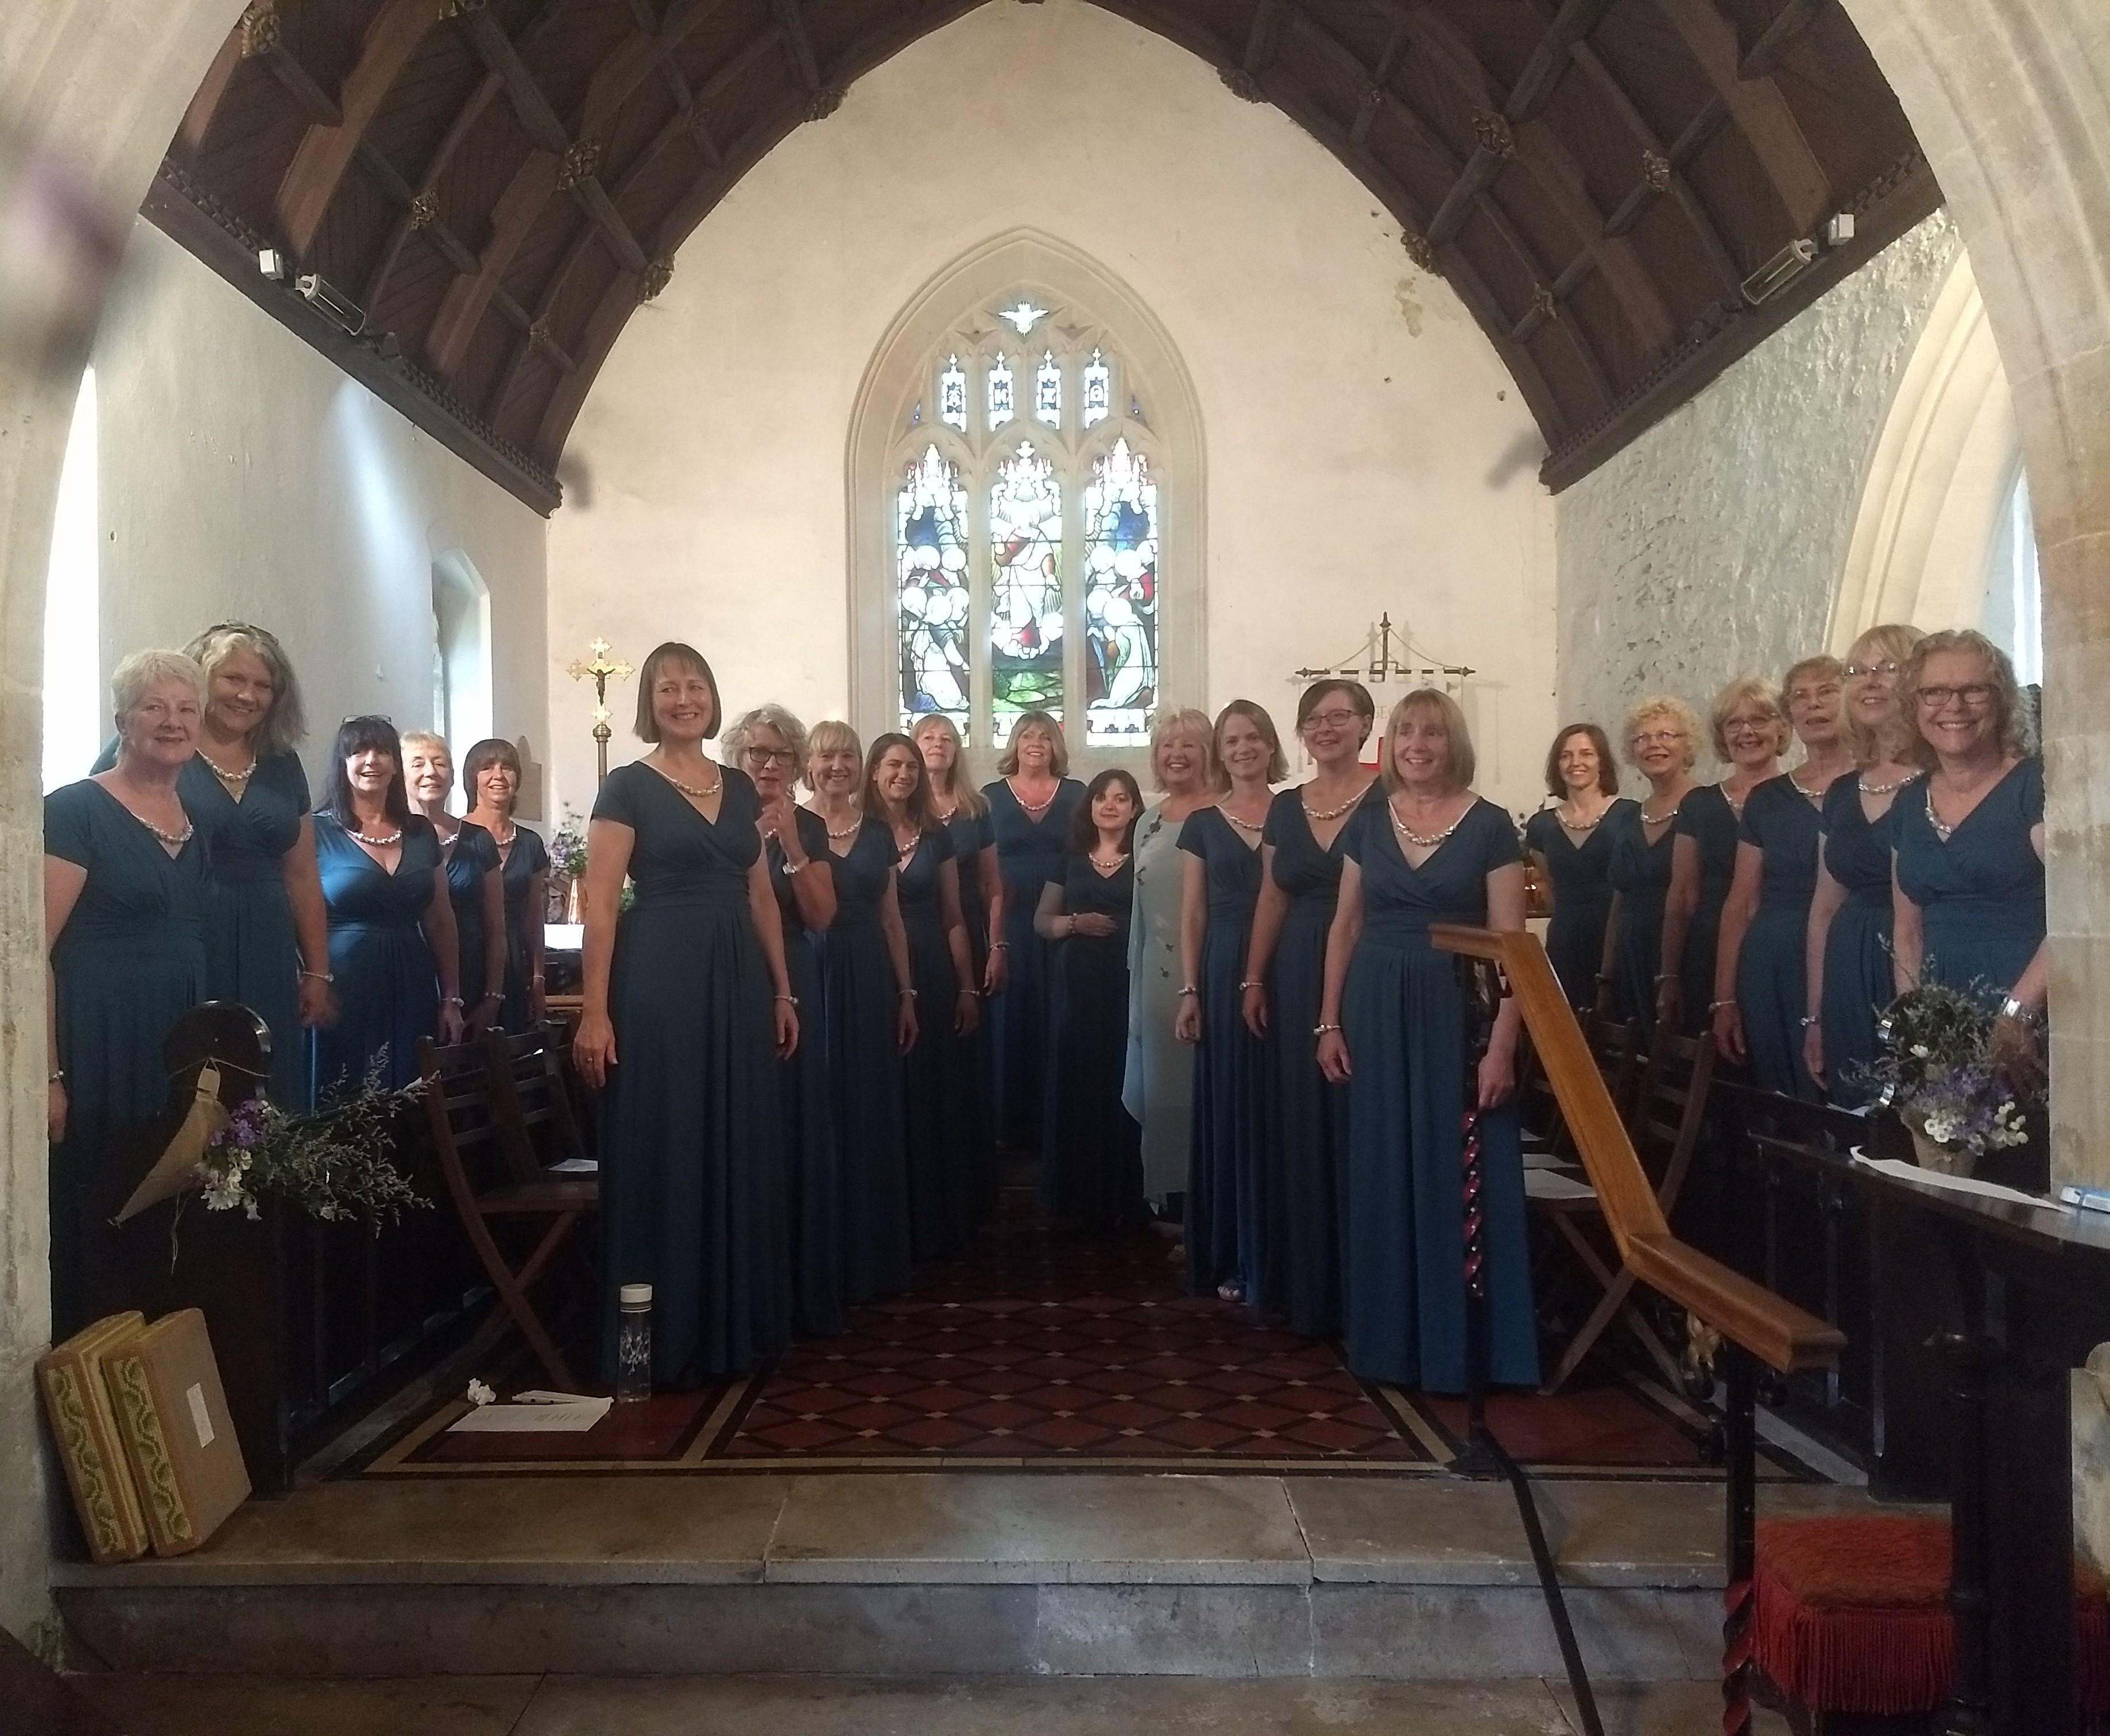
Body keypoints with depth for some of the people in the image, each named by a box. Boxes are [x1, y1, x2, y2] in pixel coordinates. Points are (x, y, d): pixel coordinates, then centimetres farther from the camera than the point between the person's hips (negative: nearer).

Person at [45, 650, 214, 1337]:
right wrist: (48, 1076, -19)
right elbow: (36, 951, -13)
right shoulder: (76, 810, -7)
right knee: (92, 1225, -1)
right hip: (97, 1052, -6)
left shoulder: (196, 822, 13)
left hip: (183, 1054, 7)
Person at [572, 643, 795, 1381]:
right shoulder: (627, 787, -3)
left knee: (742, 1149, 10)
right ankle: (665, 1337, 10)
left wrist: (782, 990, 11)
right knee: (664, 1152, -1)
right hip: (659, 980, -6)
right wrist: (595, 1012, -15)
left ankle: (739, 1322, 22)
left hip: (738, 980, 6)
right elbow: (601, 905, -8)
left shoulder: (739, 786, 13)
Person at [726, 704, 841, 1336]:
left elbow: (822, 916, -2)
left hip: (794, 988, 3)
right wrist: (751, 838, -17)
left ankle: (805, 1288, 15)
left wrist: (791, 844, -12)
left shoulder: (810, 827, 8)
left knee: (800, 1130, 6)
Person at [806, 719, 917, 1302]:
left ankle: (874, 1254, 21)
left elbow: (891, 918, 12)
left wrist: (906, 993, 10)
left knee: (873, 1114, 9)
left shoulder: (876, 832, 11)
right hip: (814, 978, -4)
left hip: (870, 981, 4)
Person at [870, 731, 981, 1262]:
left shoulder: (937, 836, 9)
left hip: (934, 977, 3)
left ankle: (943, 1222, 19)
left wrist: (968, 988, 4)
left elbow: (953, 917, 9)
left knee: (942, 1099, 6)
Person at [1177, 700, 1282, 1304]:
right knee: (1229, 1109, 4)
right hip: (1223, 973, 1)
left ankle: (1277, 1256, 12)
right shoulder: (1202, 823, 8)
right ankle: (1231, 1256, 13)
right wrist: (1189, 990, 0)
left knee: (1280, 1109, 1)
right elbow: (1192, 915, 7)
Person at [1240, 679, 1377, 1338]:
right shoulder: (1285, 807, 12)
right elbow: (1272, 898, 14)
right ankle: (1309, 1287, 22)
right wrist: (1253, 980, 8)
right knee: (1303, 1129, 10)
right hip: (1298, 980, 5)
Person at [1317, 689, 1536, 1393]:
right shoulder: (1367, 822, 6)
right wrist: (1330, 1022, 3)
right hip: (1376, 1011, 3)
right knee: (1382, 1176, 9)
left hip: (1456, 1012, -3)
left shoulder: (1490, 826, -4)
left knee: (1455, 1176, 1)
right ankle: (1388, 1335, 22)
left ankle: (1457, 1341, 15)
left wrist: (1502, 1045, -14)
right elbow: (1345, 926, 9)